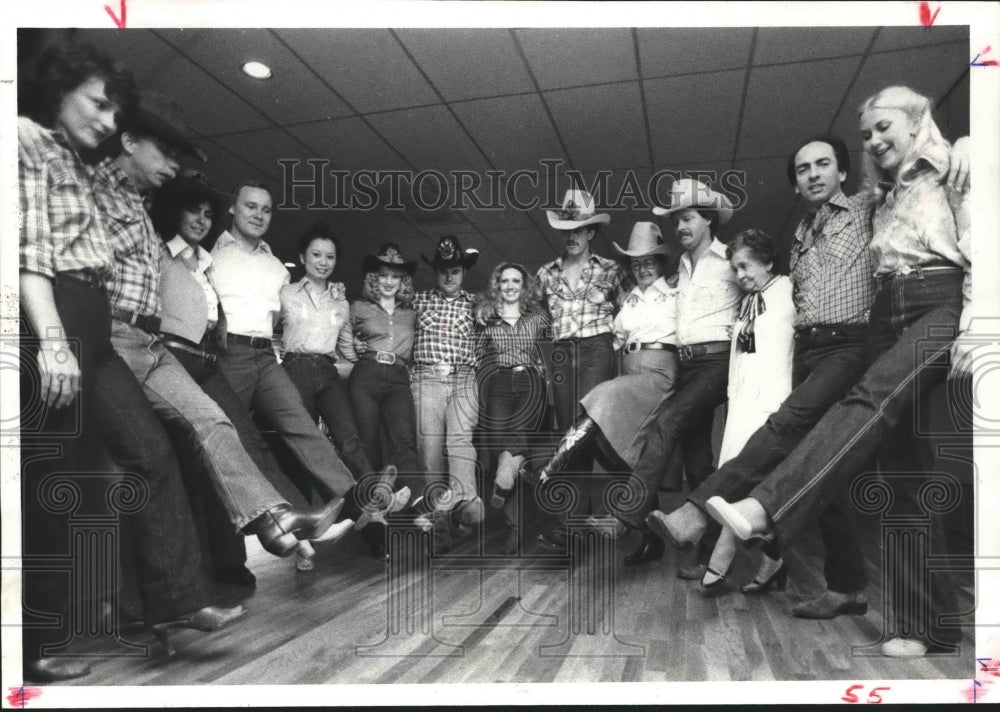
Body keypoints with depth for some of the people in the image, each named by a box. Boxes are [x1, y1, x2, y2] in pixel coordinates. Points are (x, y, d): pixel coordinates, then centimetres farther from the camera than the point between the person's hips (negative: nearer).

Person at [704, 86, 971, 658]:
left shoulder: (953, 175, 7)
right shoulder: (884, 200, 26)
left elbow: (978, 255, -5)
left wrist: (970, 330, -18)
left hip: (941, 309, -6)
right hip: (890, 320, 6)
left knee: (872, 400, -33)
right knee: (907, 468, -3)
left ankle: (766, 508, -53)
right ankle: (928, 625, -2)